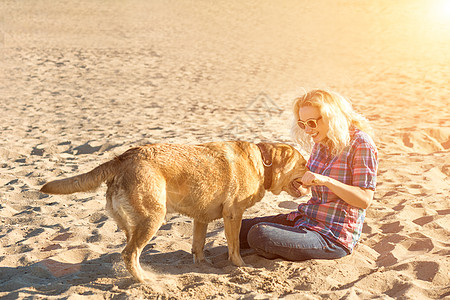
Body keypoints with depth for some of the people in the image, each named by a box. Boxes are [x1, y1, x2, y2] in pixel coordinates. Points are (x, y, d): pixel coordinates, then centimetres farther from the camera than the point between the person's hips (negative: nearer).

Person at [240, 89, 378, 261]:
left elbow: (365, 200, -19)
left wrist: (325, 180, -28)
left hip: (334, 237, -8)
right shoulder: (320, 141, 8)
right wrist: (301, 187, -5)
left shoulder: (360, 143, -15)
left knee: (259, 235, -25)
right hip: (306, 219, 8)